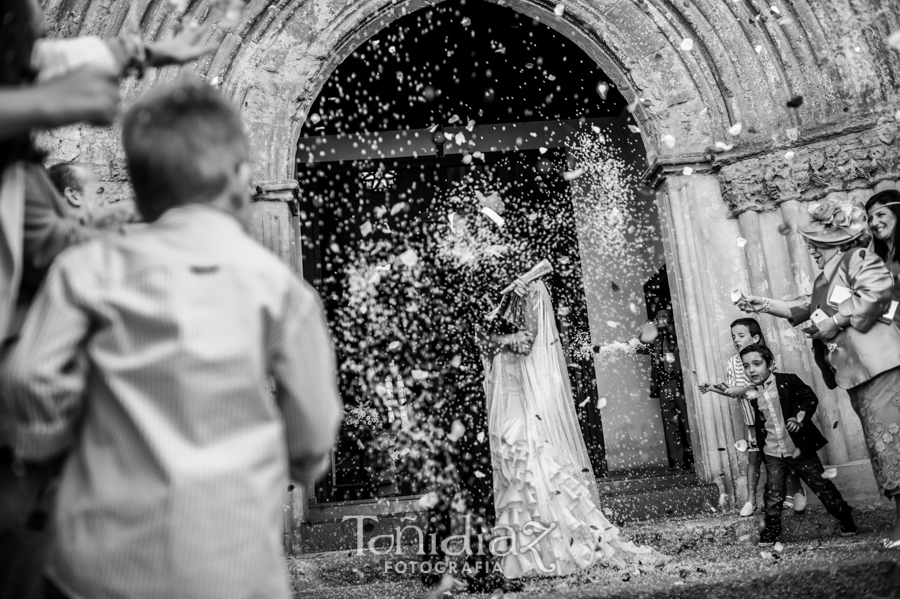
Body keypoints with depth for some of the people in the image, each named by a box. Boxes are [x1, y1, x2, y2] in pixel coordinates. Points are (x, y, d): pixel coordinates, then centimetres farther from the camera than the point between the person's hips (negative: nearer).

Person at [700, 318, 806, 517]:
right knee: (753, 457, 4)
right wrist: (713, 388, -7)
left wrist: (744, 389, -27)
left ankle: (795, 492, 21)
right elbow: (733, 391, 6)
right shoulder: (732, 363, 2)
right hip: (752, 419, 4)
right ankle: (751, 499, 11)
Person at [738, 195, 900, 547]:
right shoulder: (824, 279, 22)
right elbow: (805, 309, 31)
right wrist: (766, 305, 24)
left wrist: (837, 321, -18)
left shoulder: (857, 258, -4)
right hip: (854, 373, 9)